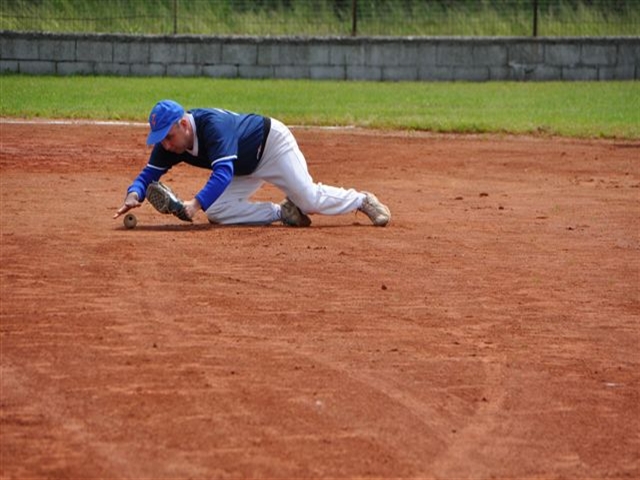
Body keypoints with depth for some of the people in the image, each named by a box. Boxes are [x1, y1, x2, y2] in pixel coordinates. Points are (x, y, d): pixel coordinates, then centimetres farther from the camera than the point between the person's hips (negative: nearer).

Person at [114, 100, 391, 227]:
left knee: (311, 199, -12)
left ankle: (362, 200, 18)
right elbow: (149, 173, -14)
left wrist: (196, 204, -59)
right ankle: (282, 213, 1)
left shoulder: (213, 125, -38)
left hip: (270, 142, -7)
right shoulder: (169, 143, -16)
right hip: (246, 168, 7)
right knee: (215, 211, -13)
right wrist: (134, 194, -37)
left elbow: (223, 173, -47)